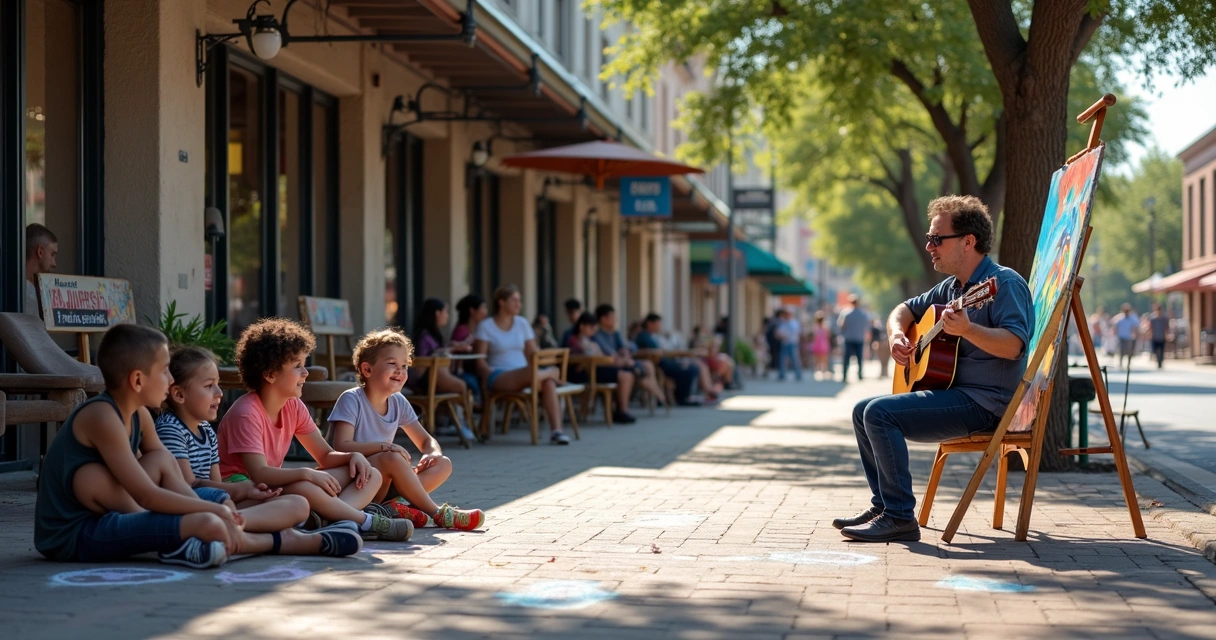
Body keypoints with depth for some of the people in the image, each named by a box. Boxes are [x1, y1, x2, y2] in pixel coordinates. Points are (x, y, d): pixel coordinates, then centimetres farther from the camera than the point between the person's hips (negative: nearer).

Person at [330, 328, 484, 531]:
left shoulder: (398, 402, 8)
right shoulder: (351, 400, -11)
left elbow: (426, 441, 15)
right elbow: (341, 446, -22)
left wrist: (433, 453, -10)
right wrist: (383, 446, -30)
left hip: (385, 485, 8)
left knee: (443, 464, -4)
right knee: (392, 458, -34)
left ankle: (398, 505, -29)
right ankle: (437, 514, -23)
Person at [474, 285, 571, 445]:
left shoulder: (522, 323, 16)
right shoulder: (486, 326, 2)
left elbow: (533, 353, 15)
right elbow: (480, 360, -6)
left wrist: (541, 368, -9)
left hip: (522, 375, 5)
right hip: (498, 377, -5)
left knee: (549, 382, -31)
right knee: (530, 372, -37)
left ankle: (556, 431, -37)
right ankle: (554, 372, -3)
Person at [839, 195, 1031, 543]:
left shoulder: (1004, 282, -13)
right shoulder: (952, 287, 15)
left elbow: (1013, 345, -27)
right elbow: (905, 310, 27)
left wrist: (967, 330, -41)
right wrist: (897, 334, 5)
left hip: (984, 401, -10)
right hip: (950, 391, 10)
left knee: (880, 413, -23)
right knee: (863, 411, 10)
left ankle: (899, 517, -19)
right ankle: (882, 506, 11)